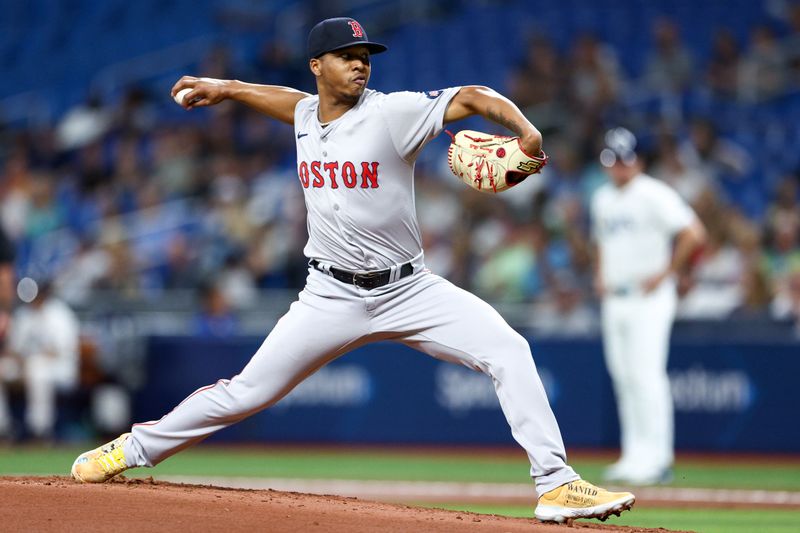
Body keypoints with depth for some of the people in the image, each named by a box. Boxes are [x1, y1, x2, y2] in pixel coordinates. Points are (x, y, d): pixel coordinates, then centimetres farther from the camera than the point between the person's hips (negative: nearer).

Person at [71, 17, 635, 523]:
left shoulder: (392, 112, -12)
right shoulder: (307, 115, 3)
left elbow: (470, 98, -24)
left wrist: (523, 128, -40)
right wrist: (224, 88, 32)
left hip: (409, 289, -2)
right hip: (333, 298, 2)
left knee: (508, 350, -21)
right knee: (249, 391, 2)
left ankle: (555, 485, -18)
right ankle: (133, 449, 20)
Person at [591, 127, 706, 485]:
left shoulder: (653, 195, -9)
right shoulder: (602, 198, 15)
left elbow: (694, 233, -16)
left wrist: (665, 274, -14)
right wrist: (600, 275, 16)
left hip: (648, 298, -8)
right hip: (614, 300, 8)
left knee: (647, 374, -13)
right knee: (623, 378, 7)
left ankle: (656, 459, -13)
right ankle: (634, 457, 11)